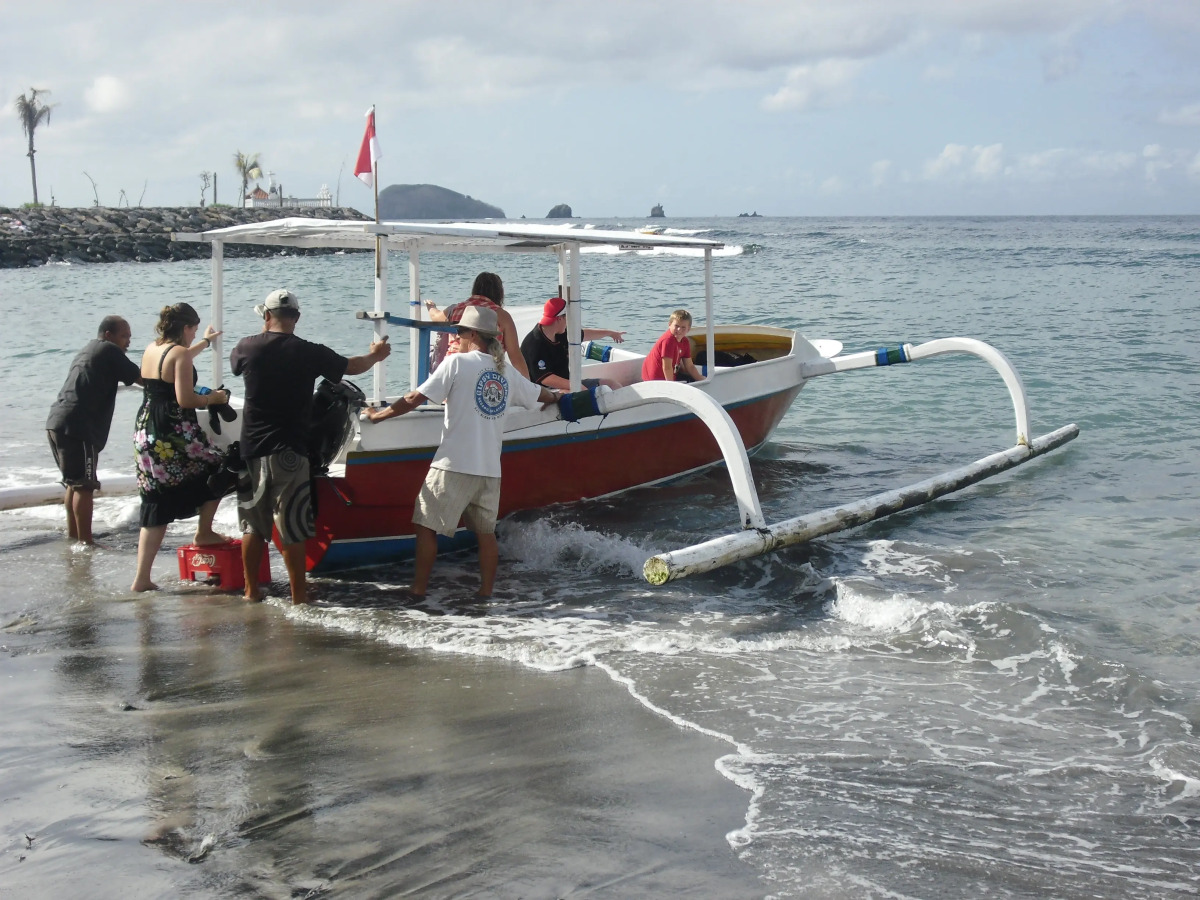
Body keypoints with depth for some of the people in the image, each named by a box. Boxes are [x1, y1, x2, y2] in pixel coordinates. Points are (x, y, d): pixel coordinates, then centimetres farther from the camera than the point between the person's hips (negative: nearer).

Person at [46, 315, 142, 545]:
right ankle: (85, 542, -8)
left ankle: (72, 534, 25)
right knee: (84, 485, -8)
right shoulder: (109, 351, -3)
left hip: (57, 422, 10)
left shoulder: (87, 350, 25)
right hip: (77, 426, -10)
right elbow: (141, 379, -3)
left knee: (74, 482, 18)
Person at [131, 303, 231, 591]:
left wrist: (204, 343, 50)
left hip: (145, 432, 8)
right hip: (174, 434, -8)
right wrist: (213, 398, 0)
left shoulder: (151, 349, 13)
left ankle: (142, 578, 6)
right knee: (216, 466, 20)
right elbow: (185, 400, -19)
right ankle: (204, 533, 25)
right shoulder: (180, 354, -12)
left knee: (156, 507, 10)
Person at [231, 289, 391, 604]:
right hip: (289, 452, -2)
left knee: (253, 524, 14)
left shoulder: (247, 348, -2)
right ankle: (298, 596, 4)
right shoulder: (309, 353, -6)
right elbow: (352, 366, 11)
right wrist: (375, 355, 33)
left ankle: (251, 590, 20)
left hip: (252, 450, 2)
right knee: (291, 528, 0)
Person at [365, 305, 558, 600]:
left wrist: (376, 416, 5)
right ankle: (486, 592, 17)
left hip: (454, 465, -5)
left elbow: (415, 399, -6)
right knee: (486, 531, 15)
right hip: (490, 469, 6)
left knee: (427, 526, 5)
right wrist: (555, 396, 53)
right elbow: (542, 395, 29)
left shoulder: (457, 362, -5)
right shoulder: (507, 374, 12)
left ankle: (418, 591, 7)